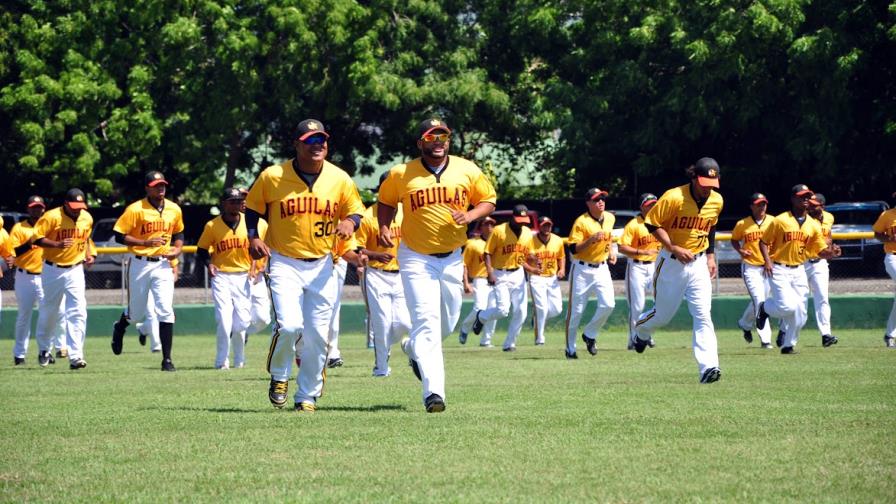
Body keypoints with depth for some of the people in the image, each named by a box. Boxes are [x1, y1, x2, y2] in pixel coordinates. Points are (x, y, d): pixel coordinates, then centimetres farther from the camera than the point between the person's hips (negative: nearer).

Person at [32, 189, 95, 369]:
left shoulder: (87, 219, 2)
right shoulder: (52, 217, -14)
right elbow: (36, 238, -15)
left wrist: (89, 254, 5)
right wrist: (57, 244, -28)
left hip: (75, 270, 3)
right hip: (53, 270, -2)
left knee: (78, 313, -12)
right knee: (49, 310, 13)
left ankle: (75, 356, -16)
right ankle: (44, 349, 36)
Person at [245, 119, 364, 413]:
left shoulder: (340, 179, -3)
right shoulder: (273, 177, -8)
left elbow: (356, 211, 9)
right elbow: (253, 208, 6)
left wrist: (350, 222, -14)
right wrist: (253, 238, -9)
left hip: (321, 265, 3)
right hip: (284, 263, -3)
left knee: (317, 335, 3)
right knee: (289, 325, -20)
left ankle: (307, 396, 18)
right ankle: (279, 375, 9)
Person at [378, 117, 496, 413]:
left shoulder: (468, 171, -1)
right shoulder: (401, 175, -5)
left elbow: (488, 200, 8)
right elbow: (386, 202, 12)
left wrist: (470, 216, -12)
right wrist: (384, 228, -6)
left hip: (452, 258, 4)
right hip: (416, 258, -4)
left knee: (448, 323, 15)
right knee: (426, 322, -16)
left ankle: (414, 349, 48)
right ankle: (433, 392, -21)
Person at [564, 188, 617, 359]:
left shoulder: (610, 218, 5)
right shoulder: (581, 222, -14)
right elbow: (573, 249, -19)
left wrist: (611, 251, 12)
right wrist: (592, 239, -30)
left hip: (601, 268, 5)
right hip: (582, 269, -5)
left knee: (608, 304, -13)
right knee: (576, 310, 0)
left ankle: (590, 335, 10)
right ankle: (570, 348, 15)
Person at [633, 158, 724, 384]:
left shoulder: (716, 201, 0)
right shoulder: (673, 198, -18)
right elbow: (652, 223, -13)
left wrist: (711, 255, 14)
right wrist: (674, 248, -21)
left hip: (698, 263, 3)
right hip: (671, 263, -3)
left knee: (703, 315, -11)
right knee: (663, 314, 8)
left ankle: (708, 367, -18)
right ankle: (641, 330, 43)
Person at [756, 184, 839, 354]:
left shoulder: (813, 225, 6)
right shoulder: (780, 220, -6)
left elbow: (822, 251, 7)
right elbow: (764, 242, -1)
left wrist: (831, 252, -15)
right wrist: (767, 261, -17)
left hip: (798, 271, 5)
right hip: (779, 270, -5)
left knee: (800, 314, 2)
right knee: (788, 306, -20)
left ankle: (789, 345, 21)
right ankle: (765, 308, 12)